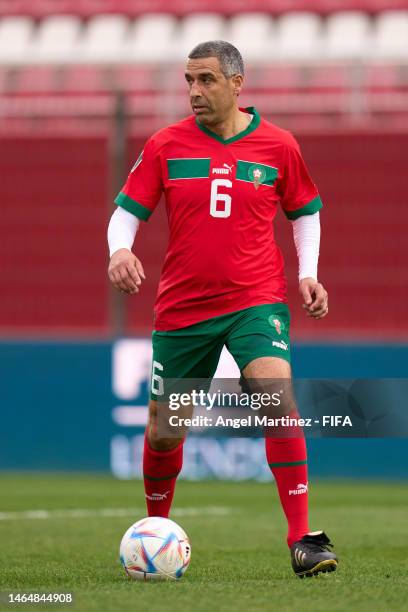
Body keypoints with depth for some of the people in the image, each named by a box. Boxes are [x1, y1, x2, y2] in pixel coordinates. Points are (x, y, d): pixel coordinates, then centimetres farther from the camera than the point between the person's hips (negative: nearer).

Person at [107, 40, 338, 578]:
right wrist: (119, 250, -17)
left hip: (256, 300, -2)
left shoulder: (277, 146, 1)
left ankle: (302, 539, -24)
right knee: (163, 429, 9)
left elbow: (305, 211, 15)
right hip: (181, 307, 2)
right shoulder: (165, 146, 1)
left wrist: (308, 273, 2)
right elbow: (128, 210, 4)